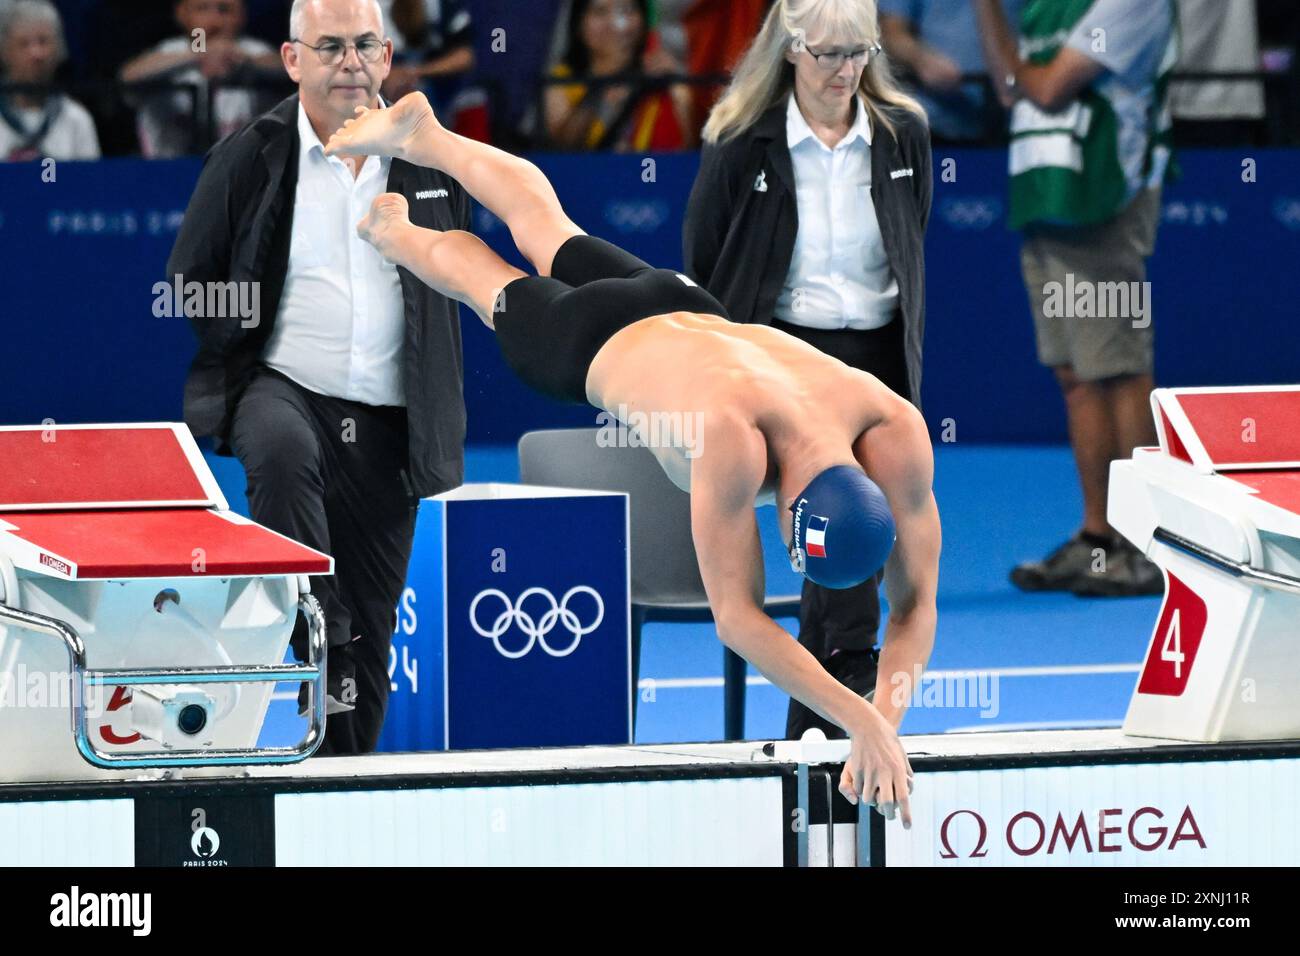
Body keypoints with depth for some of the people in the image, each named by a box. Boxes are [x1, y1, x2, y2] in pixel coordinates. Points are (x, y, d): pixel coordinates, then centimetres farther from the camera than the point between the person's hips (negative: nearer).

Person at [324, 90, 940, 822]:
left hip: (685, 311, 4)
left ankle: (423, 134, 60)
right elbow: (736, 619, -50)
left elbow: (916, 602, -32)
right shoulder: (732, 435, -53)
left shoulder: (895, 434, -41)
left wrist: (889, 716, -48)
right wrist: (859, 719, -59)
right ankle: (395, 232, 62)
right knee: (502, 285, 30)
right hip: (595, 343, -4)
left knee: (548, 230, 33)